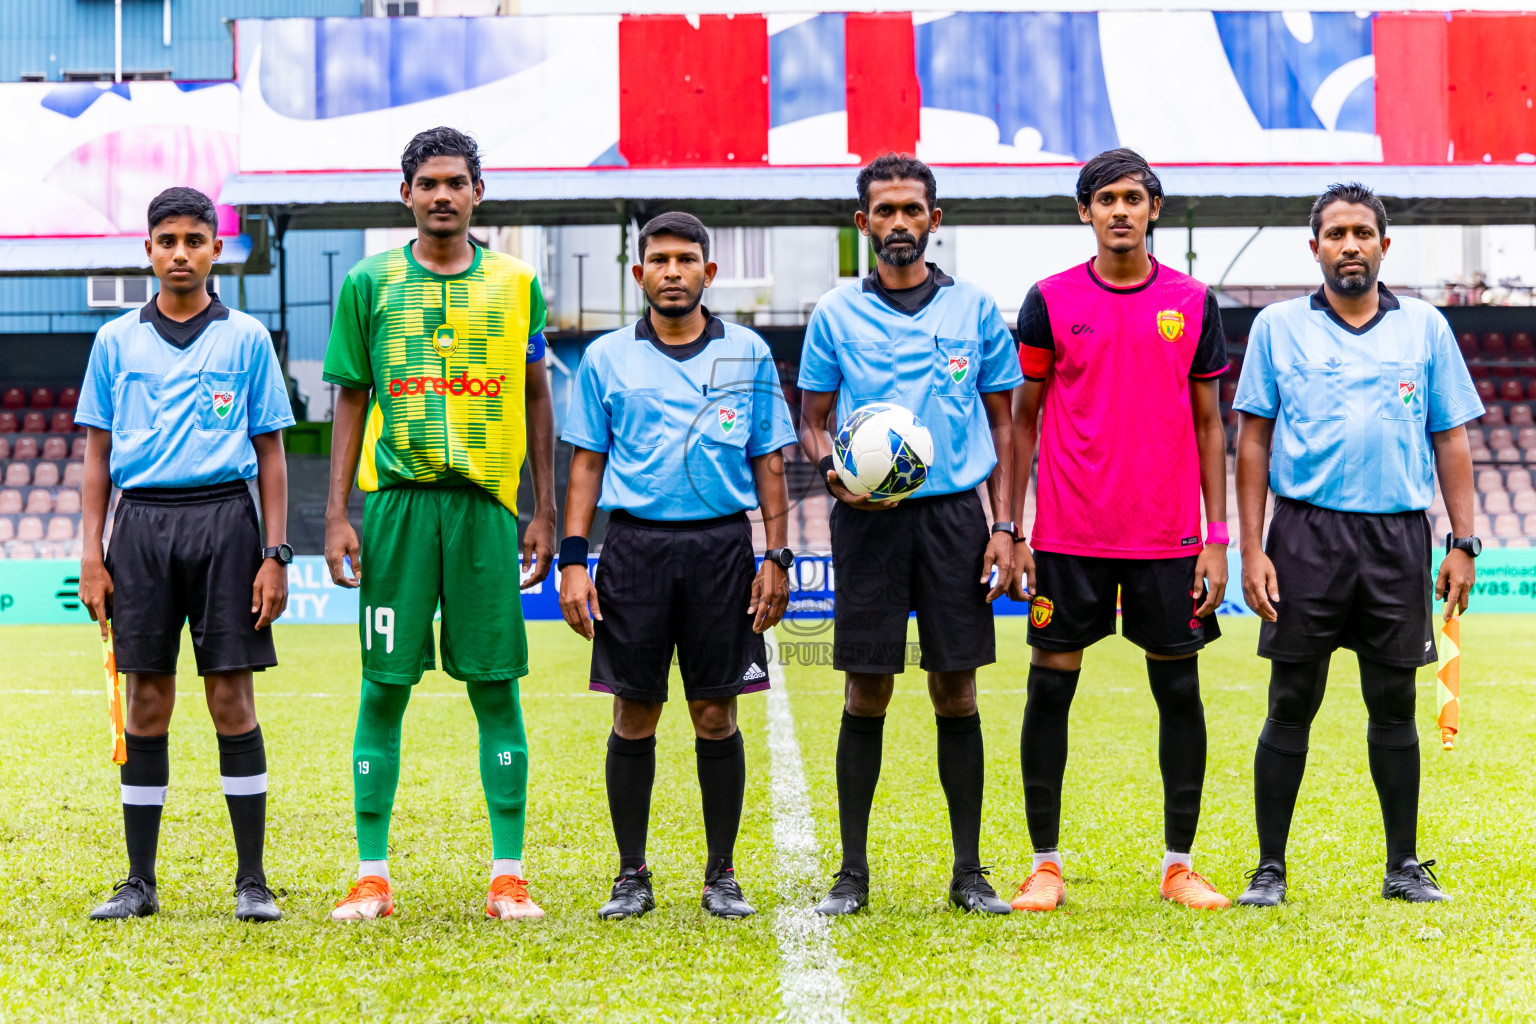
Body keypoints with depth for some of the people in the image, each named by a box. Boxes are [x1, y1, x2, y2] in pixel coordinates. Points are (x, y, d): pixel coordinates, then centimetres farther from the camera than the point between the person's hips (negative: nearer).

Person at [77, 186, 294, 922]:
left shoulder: (246, 337, 6)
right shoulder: (116, 341, 10)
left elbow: (270, 453, 7)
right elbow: (98, 454, 11)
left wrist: (276, 553, -1)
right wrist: (92, 555, 3)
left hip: (224, 518, -1)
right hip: (142, 523, 1)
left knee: (232, 698, -2)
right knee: (147, 703, 4)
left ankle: (252, 882, 4)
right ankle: (139, 882, 10)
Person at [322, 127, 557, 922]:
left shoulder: (516, 284, 8)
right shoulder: (370, 283, 5)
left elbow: (537, 402, 12)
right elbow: (351, 403, 7)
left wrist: (544, 512, 7)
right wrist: (337, 515, 1)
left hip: (487, 500, 1)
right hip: (397, 496, -1)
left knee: (496, 685, 2)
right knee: (384, 686, 1)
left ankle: (508, 875, 7)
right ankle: (372, 875, 7)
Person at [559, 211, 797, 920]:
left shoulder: (748, 354, 8)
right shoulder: (606, 358, 8)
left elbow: (769, 463, 10)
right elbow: (587, 463, 9)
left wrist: (776, 557, 2)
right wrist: (572, 561, 0)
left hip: (721, 543, 0)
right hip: (634, 543, 0)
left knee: (716, 716, 2)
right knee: (634, 716, 2)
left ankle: (722, 875, 12)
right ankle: (632, 875, 11)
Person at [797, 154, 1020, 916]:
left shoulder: (974, 309, 8)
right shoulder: (835, 313, 7)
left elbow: (1002, 424, 10)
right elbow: (811, 423, 10)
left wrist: (1003, 527, 1)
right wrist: (833, 472, -13)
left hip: (954, 511, 1)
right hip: (868, 518, 0)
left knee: (956, 693, 2)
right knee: (867, 694, 1)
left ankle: (969, 873, 9)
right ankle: (853, 872, 8)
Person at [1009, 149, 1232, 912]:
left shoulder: (1191, 303, 5)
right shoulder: (1051, 300, 2)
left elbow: (1208, 424, 8)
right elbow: (1023, 419, 6)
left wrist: (1217, 539, 2)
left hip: (1167, 535, 1)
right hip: (1068, 535, -1)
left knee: (1179, 690, 3)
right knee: (1050, 686, 1)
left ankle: (1179, 865, 13)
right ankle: (1045, 865, 11)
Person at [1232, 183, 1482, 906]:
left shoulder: (1425, 328, 9)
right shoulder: (1278, 327, 6)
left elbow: (1450, 440, 10)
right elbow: (1253, 441, 5)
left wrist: (1462, 544, 3)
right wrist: (1251, 549, -3)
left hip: (1399, 535, 1)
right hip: (1306, 531, -1)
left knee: (1393, 705, 7)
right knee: (1292, 705, 1)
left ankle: (1404, 865, 15)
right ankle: (1269, 868, 8)